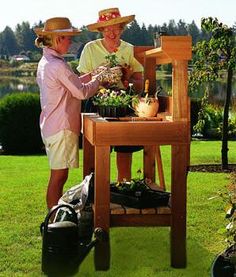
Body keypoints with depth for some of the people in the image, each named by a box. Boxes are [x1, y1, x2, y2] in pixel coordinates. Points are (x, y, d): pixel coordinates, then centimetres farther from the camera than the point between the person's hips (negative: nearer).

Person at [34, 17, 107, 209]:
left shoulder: (45, 62, 12)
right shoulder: (58, 65, -19)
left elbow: (71, 84, 19)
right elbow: (82, 92, -15)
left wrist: (92, 75, 13)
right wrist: (100, 78, 0)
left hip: (51, 126, 10)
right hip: (61, 128, -10)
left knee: (59, 176, 15)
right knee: (59, 177, -3)